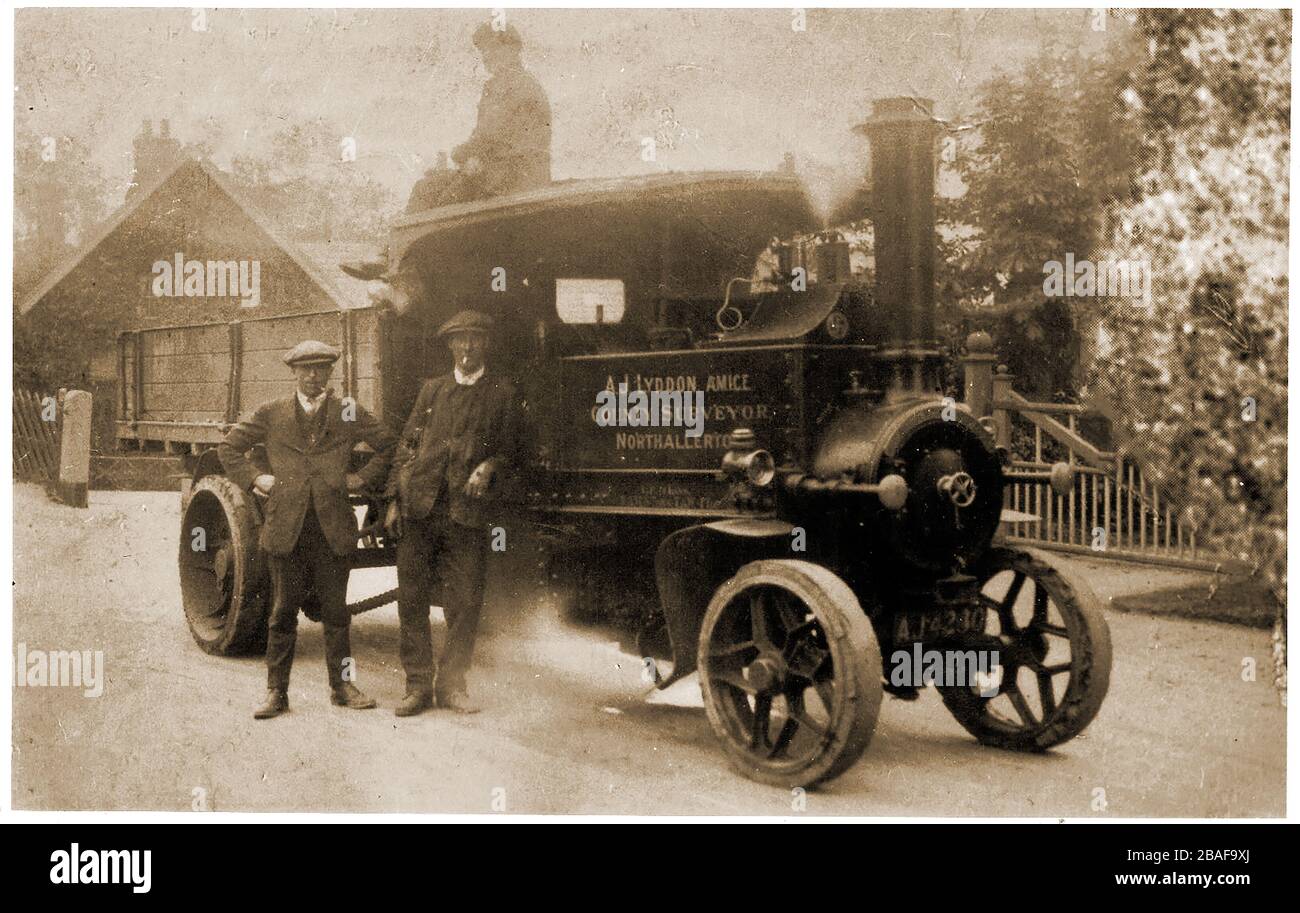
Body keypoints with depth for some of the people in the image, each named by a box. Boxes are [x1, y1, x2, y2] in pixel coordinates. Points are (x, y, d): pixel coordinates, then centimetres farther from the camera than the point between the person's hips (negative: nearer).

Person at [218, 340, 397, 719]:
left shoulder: (349, 414, 6)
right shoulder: (271, 414, 7)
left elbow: (390, 446, 13)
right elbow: (228, 448, 15)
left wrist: (362, 479, 5)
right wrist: (254, 479, 4)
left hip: (334, 529, 0)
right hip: (287, 528, 0)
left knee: (336, 612, 7)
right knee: (283, 612, 4)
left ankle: (342, 685, 18)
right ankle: (276, 691, 11)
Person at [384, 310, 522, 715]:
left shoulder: (501, 393, 9)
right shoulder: (433, 389, 17)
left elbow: (509, 450, 9)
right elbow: (406, 445, 15)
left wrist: (489, 467, -13)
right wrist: (393, 500, 7)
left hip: (467, 513, -2)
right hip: (419, 508, 2)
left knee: (465, 604, -1)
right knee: (412, 601, 2)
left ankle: (451, 685, 12)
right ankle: (417, 685, 11)